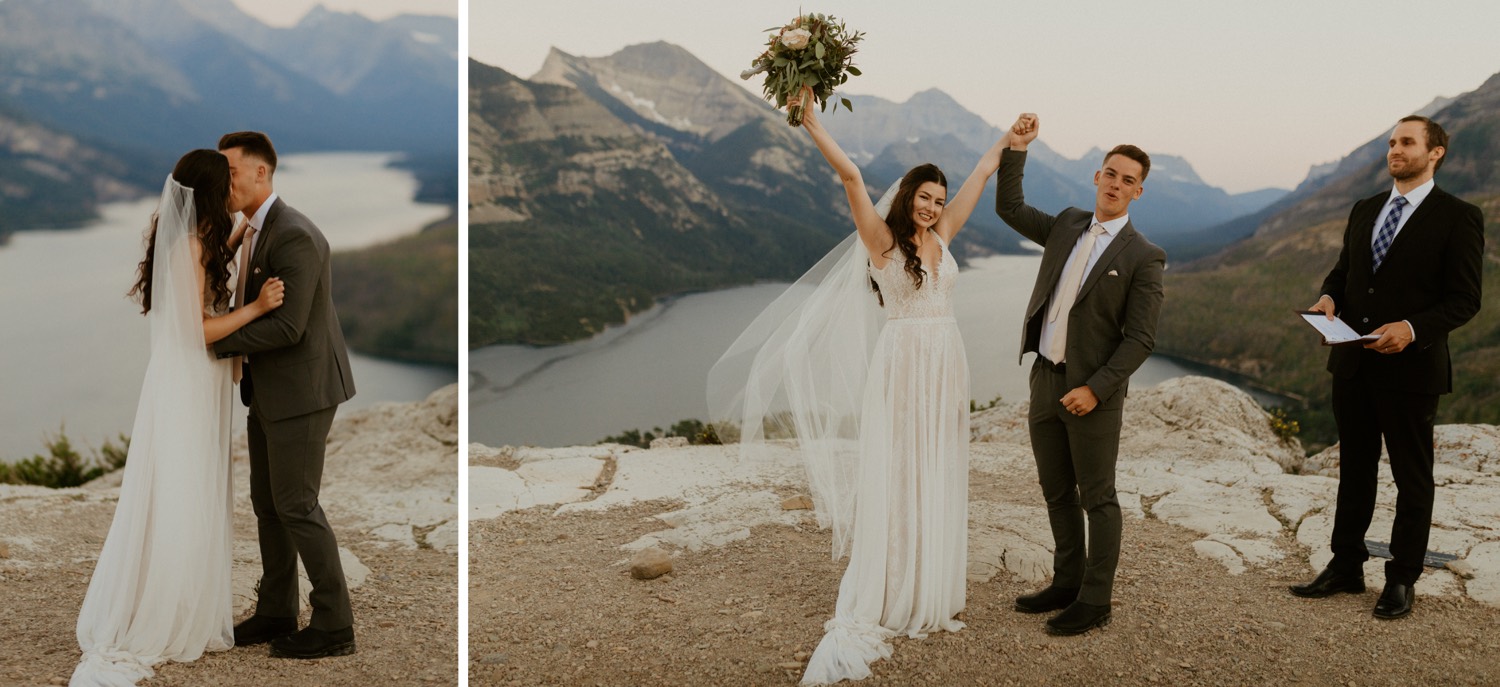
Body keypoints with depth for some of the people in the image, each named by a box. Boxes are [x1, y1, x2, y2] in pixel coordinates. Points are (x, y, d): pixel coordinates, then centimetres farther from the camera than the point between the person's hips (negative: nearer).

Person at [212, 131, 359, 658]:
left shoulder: (295, 235, -20)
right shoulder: (253, 231, 11)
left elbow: (287, 326, -25)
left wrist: (216, 340, -17)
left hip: (301, 388, -10)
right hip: (268, 390, 10)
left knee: (296, 505, -3)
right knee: (267, 502, 15)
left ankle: (333, 625, 8)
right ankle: (276, 614, 27)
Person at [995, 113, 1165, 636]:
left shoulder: (1144, 257, -8)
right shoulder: (1067, 225, 9)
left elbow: (1140, 339, -12)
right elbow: (1008, 208, 16)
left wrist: (1095, 389, -19)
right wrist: (1016, 148, 5)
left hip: (1091, 390, -6)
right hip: (1045, 379, 6)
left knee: (1097, 498, 4)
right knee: (1057, 491, 15)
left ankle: (1095, 601, 14)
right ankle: (1067, 583, 30)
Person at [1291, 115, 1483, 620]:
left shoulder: (1458, 218, -8)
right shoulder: (1365, 210, 12)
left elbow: (1464, 299, -11)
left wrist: (1413, 328, -26)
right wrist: (1330, 296, -4)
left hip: (1410, 368, -6)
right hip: (1352, 364, 6)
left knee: (1412, 478, 8)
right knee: (1354, 469, 15)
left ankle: (1402, 579, 20)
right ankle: (1346, 567, 26)